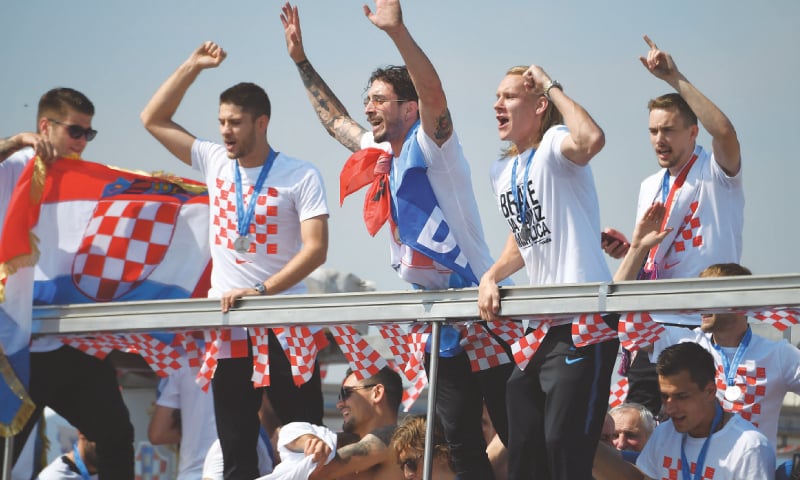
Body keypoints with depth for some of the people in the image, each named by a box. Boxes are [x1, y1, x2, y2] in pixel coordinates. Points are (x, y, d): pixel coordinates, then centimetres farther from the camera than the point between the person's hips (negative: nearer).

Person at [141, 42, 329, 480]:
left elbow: (316, 248, -13)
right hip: (227, 328, 4)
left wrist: (261, 290, -21)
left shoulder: (300, 177, -5)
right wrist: (193, 66, 3)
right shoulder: (215, 162, 7)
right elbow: (153, 120, 11)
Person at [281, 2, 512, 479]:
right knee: (461, 440, 9)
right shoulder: (380, 153, 14)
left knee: (516, 433, -8)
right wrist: (302, 60, 26)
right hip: (437, 318, 9)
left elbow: (434, 93, -28)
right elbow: (336, 120, 29)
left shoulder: (430, 145, -9)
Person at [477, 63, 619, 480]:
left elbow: (592, 140, -35)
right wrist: (491, 276, 8)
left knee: (564, 443, -15)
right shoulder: (501, 171, 16)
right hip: (540, 324, 9)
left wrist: (551, 86, -22)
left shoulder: (554, 147, -10)